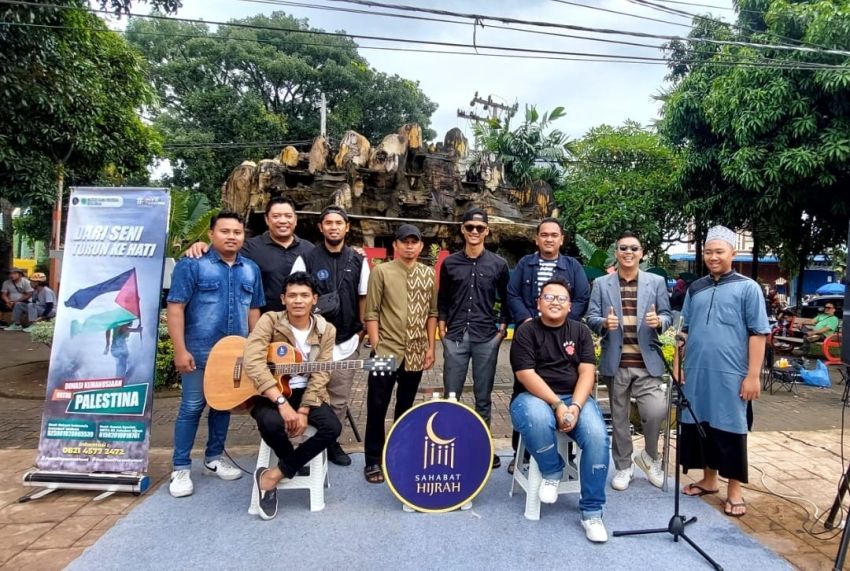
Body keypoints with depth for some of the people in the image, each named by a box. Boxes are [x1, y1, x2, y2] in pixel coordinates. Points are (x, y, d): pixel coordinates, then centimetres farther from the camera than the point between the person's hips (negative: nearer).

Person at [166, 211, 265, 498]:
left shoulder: (251, 269, 9)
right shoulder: (192, 264, -7)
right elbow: (176, 307, -10)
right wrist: (180, 350, -16)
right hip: (200, 351, -5)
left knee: (224, 406, 15)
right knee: (191, 407, 3)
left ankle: (214, 458, 31)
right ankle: (181, 468, 16)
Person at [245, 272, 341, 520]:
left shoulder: (326, 330, -2)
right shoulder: (270, 321, -10)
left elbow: (320, 375, -6)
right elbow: (253, 362, -24)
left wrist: (303, 411, -20)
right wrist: (282, 403, -32)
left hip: (306, 393, 3)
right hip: (269, 393, -2)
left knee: (333, 427, -23)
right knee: (271, 423, -35)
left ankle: (274, 474, -8)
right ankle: (299, 465, -1)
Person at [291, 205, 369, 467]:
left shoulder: (358, 261, 5)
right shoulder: (306, 259, -3)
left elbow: (363, 297, 11)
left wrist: (361, 330, 7)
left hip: (346, 342, 3)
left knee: (339, 400, 11)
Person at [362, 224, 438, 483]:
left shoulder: (429, 274, 6)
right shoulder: (381, 272, -4)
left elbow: (432, 313, 10)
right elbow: (371, 313, -5)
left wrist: (430, 347, 5)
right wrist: (377, 347, -11)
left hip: (415, 353, 3)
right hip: (387, 352, -3)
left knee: (406, 407, 15)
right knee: (377, 407, 3)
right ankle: (373, 461, 17)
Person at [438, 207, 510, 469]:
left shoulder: (498, 264, 5)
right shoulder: (450, 263, 6)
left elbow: (506, 299, 13)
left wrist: (503, 325, 3)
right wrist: (442, 323, 5)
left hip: (487, 337, 0)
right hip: (455, 336, 1)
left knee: (483, 396, 8)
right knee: (451, 395, 5)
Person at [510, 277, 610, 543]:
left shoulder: (580, 330, 9)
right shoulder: (526, 331, -2)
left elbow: (587, 372, -1)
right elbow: (526, 375, -12)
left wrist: (575, 406, -18)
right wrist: (557, 404, -21)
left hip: (575, 398, 3)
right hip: (534, 396, -3)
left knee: (597, 436, -26)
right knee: (537, 419, -38)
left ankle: (591, 511, -9)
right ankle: (552, 471, -6)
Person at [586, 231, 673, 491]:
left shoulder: (657, 282, 7)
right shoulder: (601, 284, 6)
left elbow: (667, 316, 6)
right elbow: (591, 318, 2)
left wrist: (659, 321, -16)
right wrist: (604, 323, -20)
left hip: (647, 361, 0)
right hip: (616, 362, 1)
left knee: (656, 411, -12)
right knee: (619, 417, 10)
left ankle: (650, 456, 19)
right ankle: (623, 466, 27)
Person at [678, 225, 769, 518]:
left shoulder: (747, 288, -2)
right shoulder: (695, 289, 11)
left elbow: (758, 334, -5)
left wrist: (753, 375, -9)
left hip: (730, 375, -4)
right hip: (696, 373, 5)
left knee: (729, 430, 5)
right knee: (698, 426, 12)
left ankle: (734, 490, 20)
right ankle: (709, 479, 29)